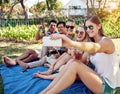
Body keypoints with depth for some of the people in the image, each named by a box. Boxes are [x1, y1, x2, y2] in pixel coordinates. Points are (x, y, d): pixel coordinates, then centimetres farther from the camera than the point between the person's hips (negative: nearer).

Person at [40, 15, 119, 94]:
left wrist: (71, 43, -54)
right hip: (98, 80, 7)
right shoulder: (94, 43, 15)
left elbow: (94, 48, -38)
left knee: (75, 64, -25)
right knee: (72, 62, -12)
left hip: (107, 86, -7)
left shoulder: (107, 42, -13)